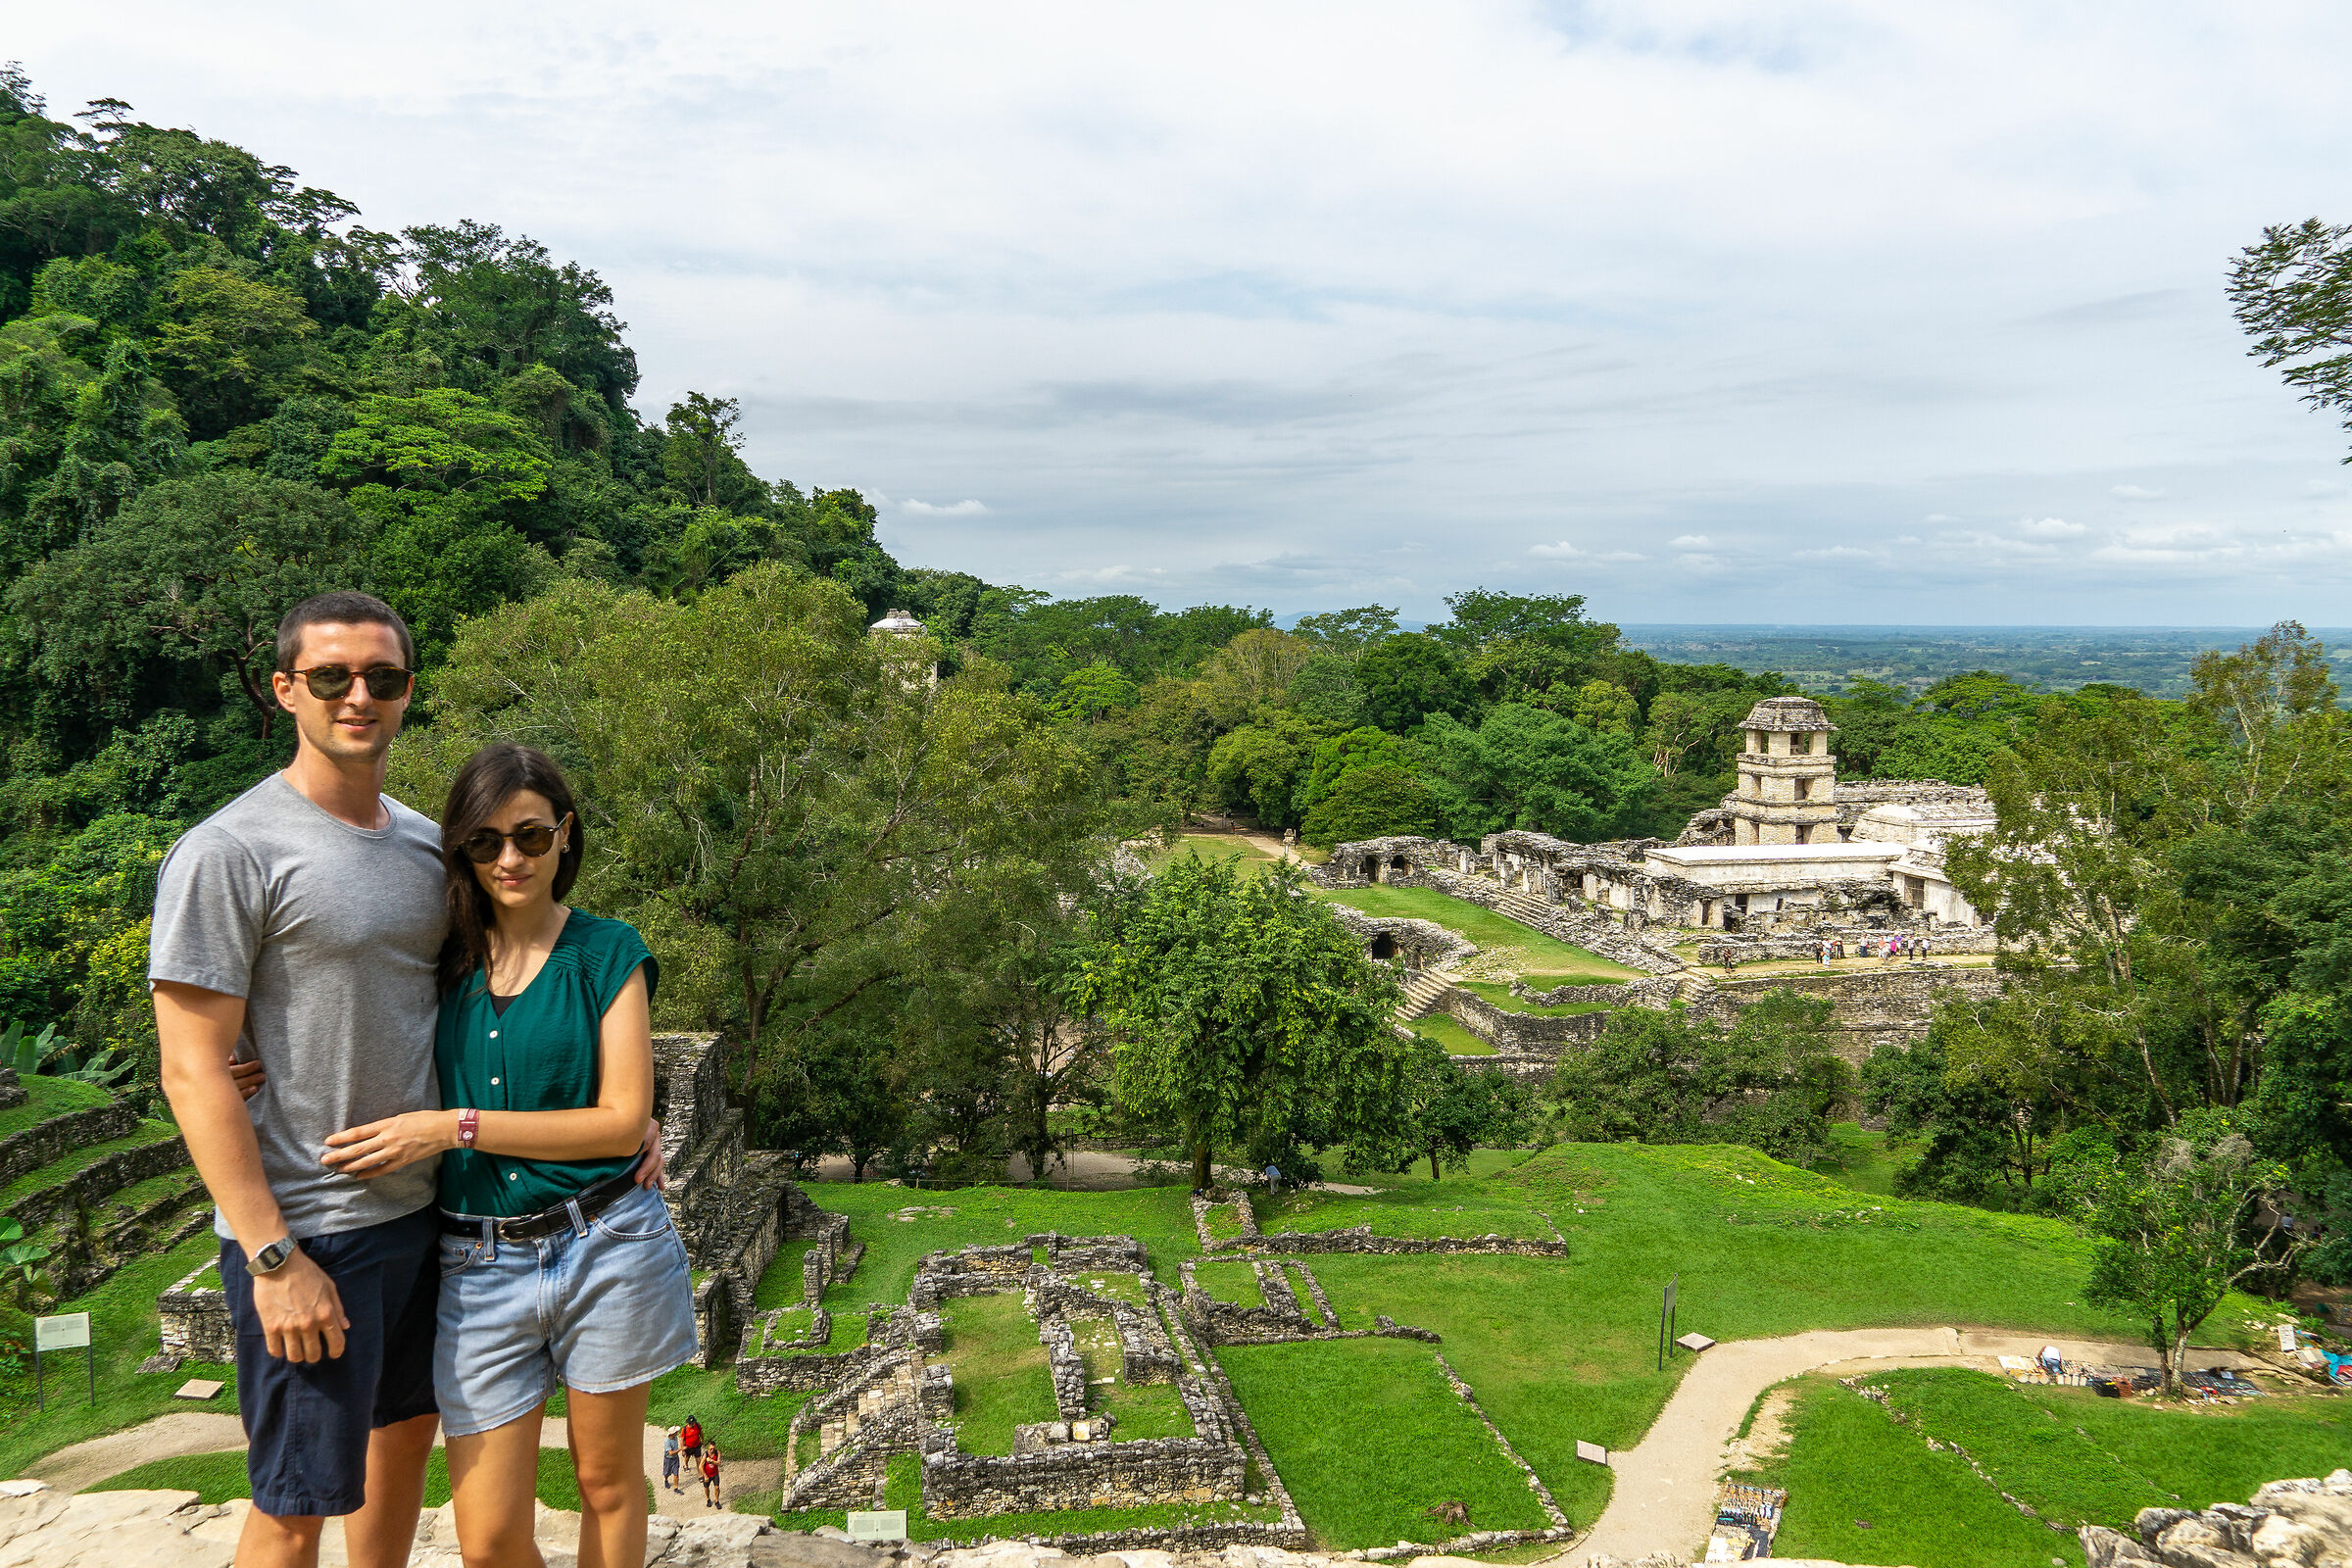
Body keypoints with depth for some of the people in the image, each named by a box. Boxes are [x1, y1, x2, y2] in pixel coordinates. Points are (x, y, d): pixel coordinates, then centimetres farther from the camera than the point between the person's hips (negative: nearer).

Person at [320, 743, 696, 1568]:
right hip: (479, 1262, 2)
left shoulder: (606, 952, -3)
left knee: (607, 1482, 14)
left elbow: (622, 1121, -9)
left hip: (604, 1246, -2)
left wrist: (455, 1127, -15)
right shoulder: (440, 956, 5)